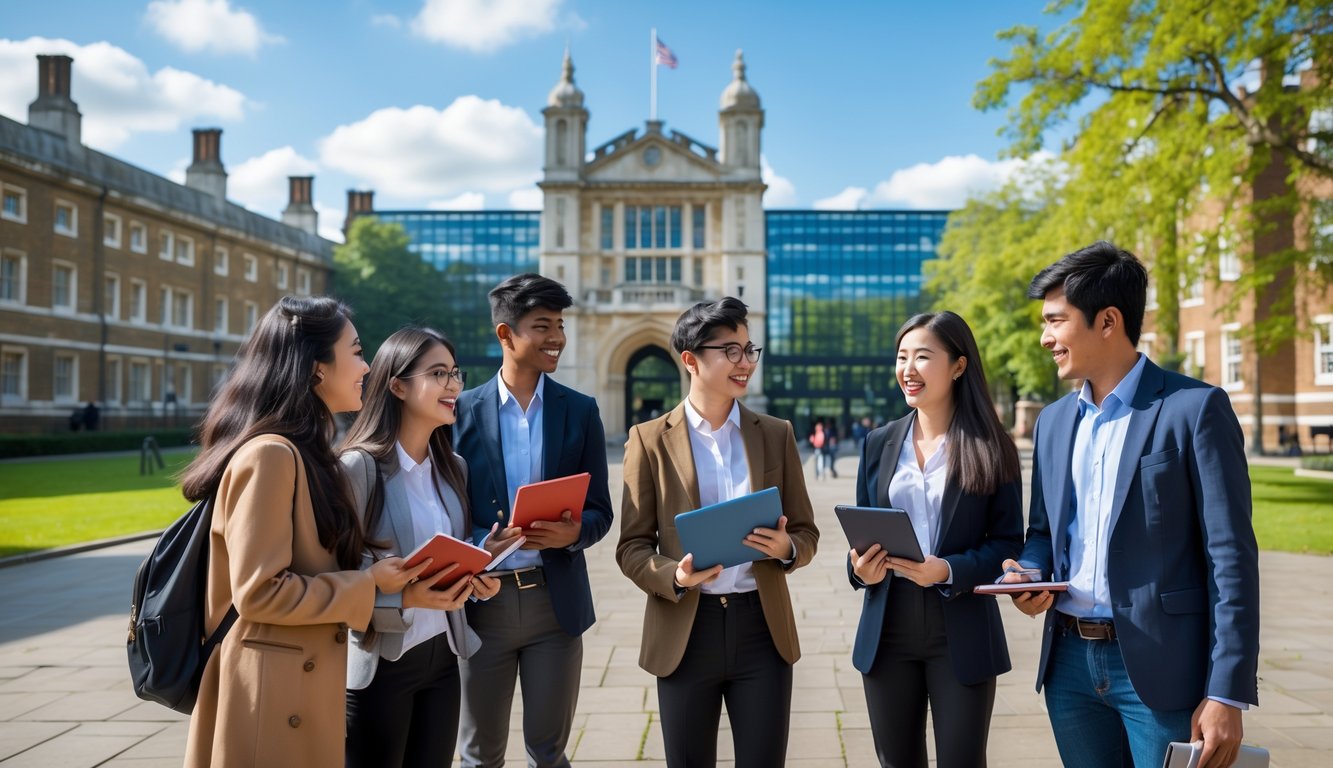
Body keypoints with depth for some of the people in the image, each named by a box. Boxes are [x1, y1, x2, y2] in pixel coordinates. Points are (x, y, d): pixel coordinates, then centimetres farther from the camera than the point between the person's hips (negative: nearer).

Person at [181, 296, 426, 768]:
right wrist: (368, 584, -13)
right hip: (272, 697, -9)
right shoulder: (269, 455, -19)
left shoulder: (304, 454, 11)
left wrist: (372, 578, 7)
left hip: (303, 687, 9)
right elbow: (261, 593, -21)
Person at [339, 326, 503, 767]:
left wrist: (477, 578, -3)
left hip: (442, 655, 6)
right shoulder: (358, 466, -15)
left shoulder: (454, 468, 7)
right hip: (380, 663, -6)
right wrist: (406, 600, -28)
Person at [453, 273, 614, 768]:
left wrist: (573, 532, -19)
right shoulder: (463, 410, 0)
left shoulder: (580, 410, 3)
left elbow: (600, 511, 3)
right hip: (484, 599, 0)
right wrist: (484, 546, -19)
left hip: (555, 600, 1)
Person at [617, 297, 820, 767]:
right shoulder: (650, 439, -1)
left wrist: (786, 547, -14)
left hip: (762, 627, 2)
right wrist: (675, 576, -20)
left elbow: (805, 533, 9)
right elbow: (632, 547, -1)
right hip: (685, 631, -1)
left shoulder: (777, 434, 5)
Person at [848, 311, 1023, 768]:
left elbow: (1008, 541, -4)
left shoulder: (990, 447, -3)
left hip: (962, 633, -3)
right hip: (887, 630, 3)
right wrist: (860, 568, -11)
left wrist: (949, 571, -20)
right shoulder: (879, 444, 7)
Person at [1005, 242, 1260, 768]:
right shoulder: (1053, 421, 10)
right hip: (1071, 662, 6)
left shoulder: (1195, 409, -8)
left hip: (1160, 667, -5)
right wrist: (1028, 573, -5)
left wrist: (1226, 695, -15)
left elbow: (1230, 556, -11)